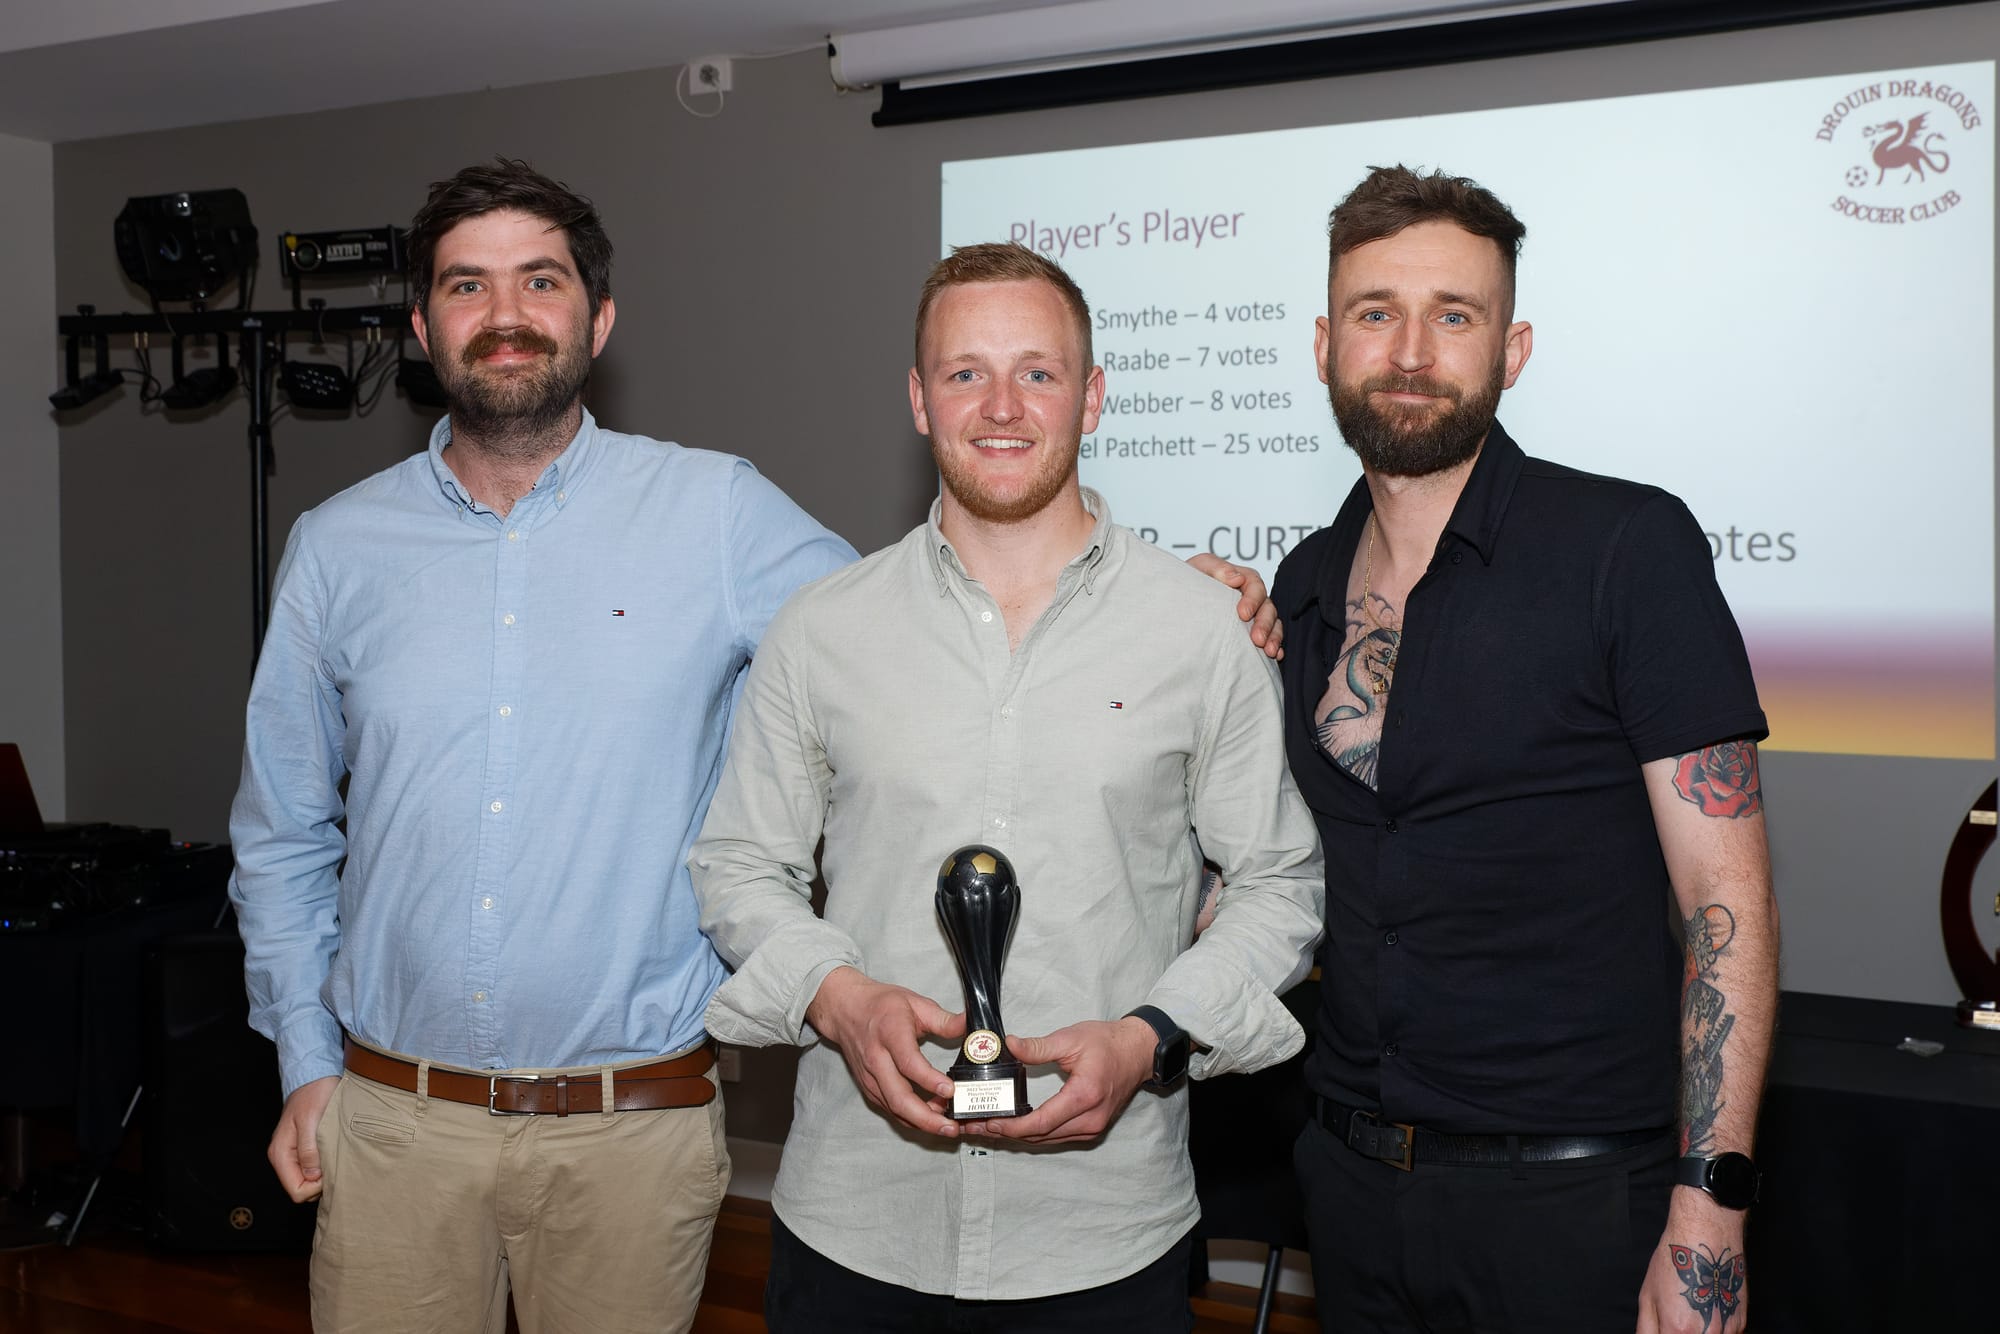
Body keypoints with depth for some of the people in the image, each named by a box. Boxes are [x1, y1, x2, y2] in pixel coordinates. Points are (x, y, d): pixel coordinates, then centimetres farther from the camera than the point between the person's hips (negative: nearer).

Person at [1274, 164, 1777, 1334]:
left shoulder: (1628, 547, -10)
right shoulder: (1305, 587, 6)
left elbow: (1727, 904, -12)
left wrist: (1708, 1210, -17)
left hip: (1573, 1195, -5)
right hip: (1356, 1175, 5)